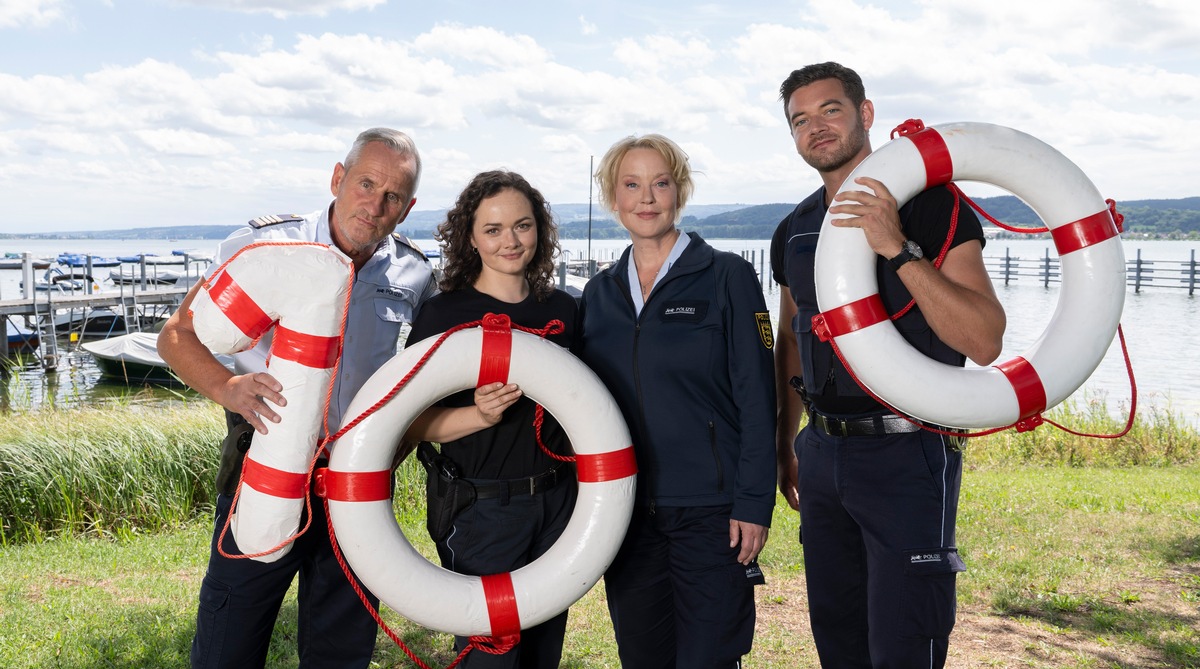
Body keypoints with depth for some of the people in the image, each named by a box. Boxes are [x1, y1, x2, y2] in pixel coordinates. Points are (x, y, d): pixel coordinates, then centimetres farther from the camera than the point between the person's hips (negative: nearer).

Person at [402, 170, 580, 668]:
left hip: (557, 501, 5)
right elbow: (410, 422, -11)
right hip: (481, 509, -5)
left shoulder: (562, 308, 6)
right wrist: (480, 415, -26)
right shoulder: (446, 313, -9)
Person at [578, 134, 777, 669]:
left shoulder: (725, 277, -4)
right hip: (625, 514, 4)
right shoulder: (599, 294, 10)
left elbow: (756, 398, -7)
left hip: (710, 512, -4)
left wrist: (753, 503, -12)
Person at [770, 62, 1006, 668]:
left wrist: (896, 249, -26)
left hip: (908, 453, -6)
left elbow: (984, 342, -19)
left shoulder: (932, 207, -9)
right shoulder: (794, 233, 10)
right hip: (822, 452, 6)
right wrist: (784, 446, 20)